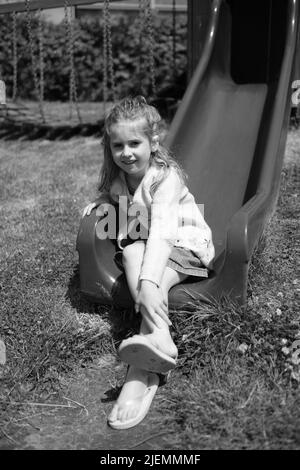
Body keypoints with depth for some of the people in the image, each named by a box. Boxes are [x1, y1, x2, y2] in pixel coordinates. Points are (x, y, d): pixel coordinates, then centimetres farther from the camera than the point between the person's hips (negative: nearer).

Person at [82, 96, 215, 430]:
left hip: (182, 245, -5)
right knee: (131, 253, -31)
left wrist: (148, 281, -49)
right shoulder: (116, 179, -1)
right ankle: (159, 336, -44)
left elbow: (162, 229, -37)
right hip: (141, 247, 5)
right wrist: (98, 203, 1)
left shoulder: (166, 176, -22)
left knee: (156, 278, -34)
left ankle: (140, 373, -42)